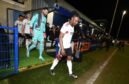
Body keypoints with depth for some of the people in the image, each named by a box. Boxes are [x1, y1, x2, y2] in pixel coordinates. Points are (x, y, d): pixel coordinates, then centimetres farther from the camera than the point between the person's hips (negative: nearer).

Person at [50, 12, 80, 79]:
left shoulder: (73, 26, 6)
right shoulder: (66, 25, -20)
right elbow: (60, 37, -23)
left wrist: (69, 44, 17)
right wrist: (62, 48, -25)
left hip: (68, 46, 7)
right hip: (62, 46, -7)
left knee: (69, 58, 10)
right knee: (58, 58, 9)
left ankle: (70, 73, 24)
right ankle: (52, 68, 33)